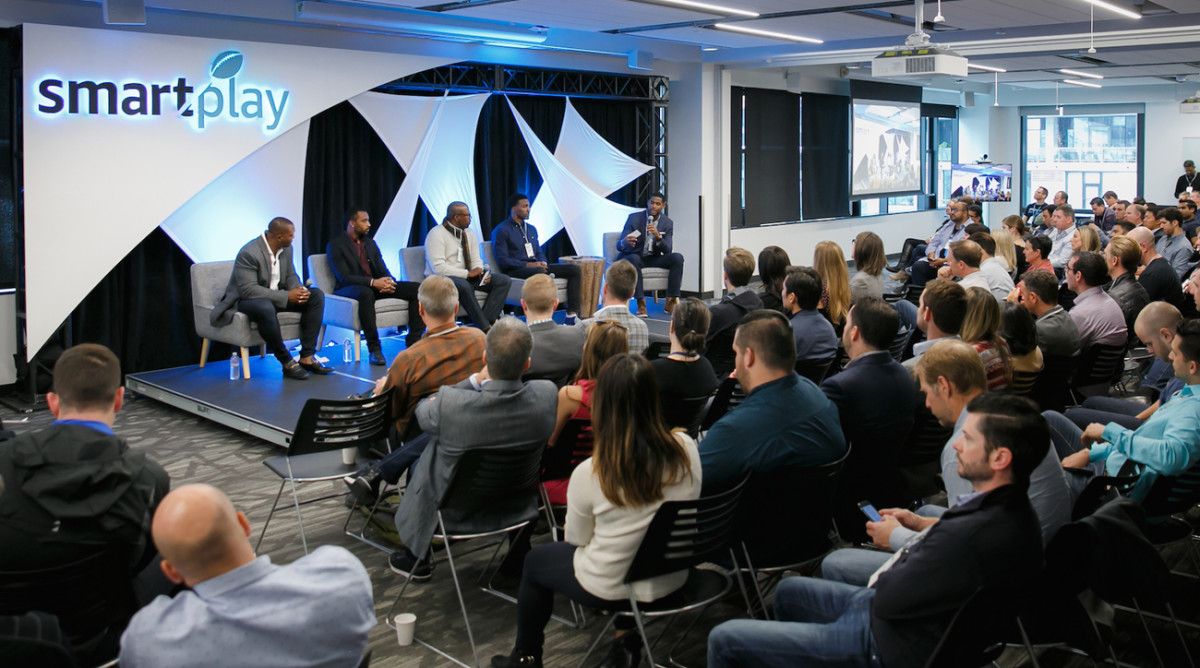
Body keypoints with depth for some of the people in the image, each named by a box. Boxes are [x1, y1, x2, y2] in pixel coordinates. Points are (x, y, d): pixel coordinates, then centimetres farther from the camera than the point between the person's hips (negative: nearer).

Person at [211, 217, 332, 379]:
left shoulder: (286, 248, 0)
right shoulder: (248, 254, -25)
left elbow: (290, 275, 12)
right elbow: (248, 290, -29)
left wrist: (299, 290, -13)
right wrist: (286, 296, -30)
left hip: (276, 296, 8)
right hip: (245, 299, -8)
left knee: (317, 295, -8)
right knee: (265, 308, -42)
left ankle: (307, 358, -14)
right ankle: (287, 363, -26)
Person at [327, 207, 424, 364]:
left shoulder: (370, 243, 19)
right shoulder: (335, 245, -3)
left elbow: (383, 270, 14)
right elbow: (344, 277, -15)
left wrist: (389, 281, -12)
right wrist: (372, 282, -28)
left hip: (377, 285, 7)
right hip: (349, 289, -7)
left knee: (417, 288, -12)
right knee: (366, 293, -44)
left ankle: (413, 341, -14)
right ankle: (374, 349, -37)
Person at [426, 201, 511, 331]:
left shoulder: (468, 233, 11)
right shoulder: (436, 234, -13)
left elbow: (476, 260, 13)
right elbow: (438, 267, -22)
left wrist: (481, 272, -11)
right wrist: (468, 273, -22)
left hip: (466, 277, 8)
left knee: (503, 281, -10)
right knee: (463, 285, -41)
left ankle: (486, 321, -23)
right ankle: (485, 328, -33)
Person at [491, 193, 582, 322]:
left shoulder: (531, 229, 22)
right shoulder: (501, 231, -2)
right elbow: (502, 261, -11)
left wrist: (542, 263, 0)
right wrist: (528, 265, -18)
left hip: (536, 267, 8)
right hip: (515, 271, -8)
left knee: (574, 269, -9)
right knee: (539, 272, -41)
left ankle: (572, 315, -18)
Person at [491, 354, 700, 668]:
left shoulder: (589, 474, -28)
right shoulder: (685, 448, -17)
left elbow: (576, 539, -9)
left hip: (611, 589, -4)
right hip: (673, 580, 4)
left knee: (536, 559, 26)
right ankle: (627, 641, 33)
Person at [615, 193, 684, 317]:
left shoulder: (667, 223, 0)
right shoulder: (634, 218, -9)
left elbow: (667, 250, -9)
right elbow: (619, 246, -16)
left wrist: (658, 236, -30)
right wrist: (624, 242, -43)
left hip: (653, 258, 3)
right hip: (634, 256, -3)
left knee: (677, 258, -22)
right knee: (633, 259, -39)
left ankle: (671, 301, -23)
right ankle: (641, 303, -37)